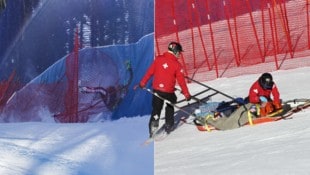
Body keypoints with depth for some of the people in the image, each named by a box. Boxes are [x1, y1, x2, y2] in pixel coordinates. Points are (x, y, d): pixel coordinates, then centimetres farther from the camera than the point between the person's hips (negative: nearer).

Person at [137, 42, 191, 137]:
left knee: (156, 110, 13)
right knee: (170, 108, 23)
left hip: (156, 90, 3)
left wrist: (142, 83, 14)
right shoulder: (176, 64, -10)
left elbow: (149, 72, 3)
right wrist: (186, 94, 0)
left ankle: (153, 128, 5)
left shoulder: (158, 59, -2)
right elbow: (181, 81, -8)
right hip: (169, 92, -2)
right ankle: (168, 126, 28)